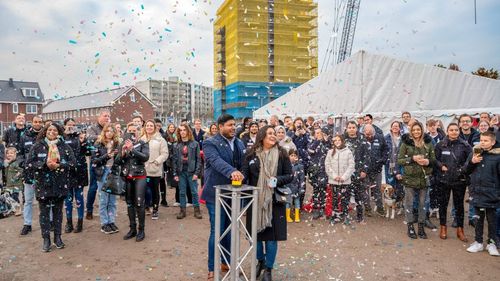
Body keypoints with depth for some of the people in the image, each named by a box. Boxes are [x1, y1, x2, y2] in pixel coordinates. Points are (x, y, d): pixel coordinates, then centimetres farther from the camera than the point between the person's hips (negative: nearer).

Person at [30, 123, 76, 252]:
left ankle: (57, 237, 22)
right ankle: (46, 239, 15)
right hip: (43, 184, -1)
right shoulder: (37, 146, 1)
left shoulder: (65, 146, 3)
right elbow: (29, 162, -2)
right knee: (44, 211, 4)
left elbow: (73, 162, -2)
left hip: (60, 184, 1)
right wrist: (45, 164, -17)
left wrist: (58, 165, -16)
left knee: (58, 211, 10)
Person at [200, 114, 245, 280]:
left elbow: (243, 165, 14)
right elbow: (217, 162, -28)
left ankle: (226, 262, 32)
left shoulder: (239, 144, 10)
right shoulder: (211, 143, -10)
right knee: (217, 231, 0)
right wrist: (231, 171, -45)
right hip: (217, 194, -6)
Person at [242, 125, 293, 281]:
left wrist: (278, 180, -17)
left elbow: (290, 175, 1)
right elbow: (245, 173, -4)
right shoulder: (251, 154, -1)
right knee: (255, 233, 11)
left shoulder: (282, 154, -1)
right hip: (255, 200, 1)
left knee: (272, 234, 4)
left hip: (274, 201, -1)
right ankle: (260, 261, 38)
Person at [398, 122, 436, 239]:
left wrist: (428, 161, -11)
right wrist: (412, 159, -17)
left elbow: (434, 159, 11)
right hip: (410, 178, -2)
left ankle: (421, 227, 23)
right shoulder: (406, 143, -3)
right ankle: (410, 227, 17)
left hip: (424, 178, 3)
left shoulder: (428, 143, 5)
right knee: (409, 203, 4)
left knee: (422, 203, 11)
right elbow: (399, 160, -3)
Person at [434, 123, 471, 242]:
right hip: (443, 179, 0)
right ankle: (443, 227, 25)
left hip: (460, 180, 0)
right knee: (443, 203, 10)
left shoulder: (465, 145, -2)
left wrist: (463, 169, -14)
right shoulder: (440, 145, -1)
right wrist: (441, 166, -12)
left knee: (459, 204, 10)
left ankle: (460, 230, 23)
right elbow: (435, 159, 4)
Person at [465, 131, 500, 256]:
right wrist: (472, 162, -9)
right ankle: (478, 242, 24)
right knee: (478, 218, 13)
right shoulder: (475, 152, 3)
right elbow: (466, 171, 10)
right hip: (477, 192, 3)